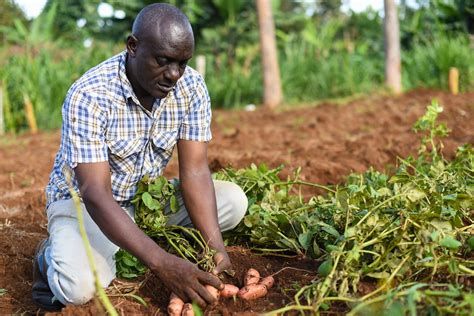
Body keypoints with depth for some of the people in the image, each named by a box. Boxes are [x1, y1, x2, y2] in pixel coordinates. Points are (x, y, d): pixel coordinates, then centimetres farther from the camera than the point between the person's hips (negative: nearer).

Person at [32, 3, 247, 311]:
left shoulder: (192, 87, -14)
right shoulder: (88, 96, -29)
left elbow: (195, 172, -15)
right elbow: (96, 195, -34)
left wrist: (214, 245, -32)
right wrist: (162, 262, -45)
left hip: (147, 197, 6)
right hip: (82, 202, -5)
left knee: (234, 200, -14)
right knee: (80, 286, -34)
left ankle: (122, 251, -4)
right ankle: (53, 256, 4)